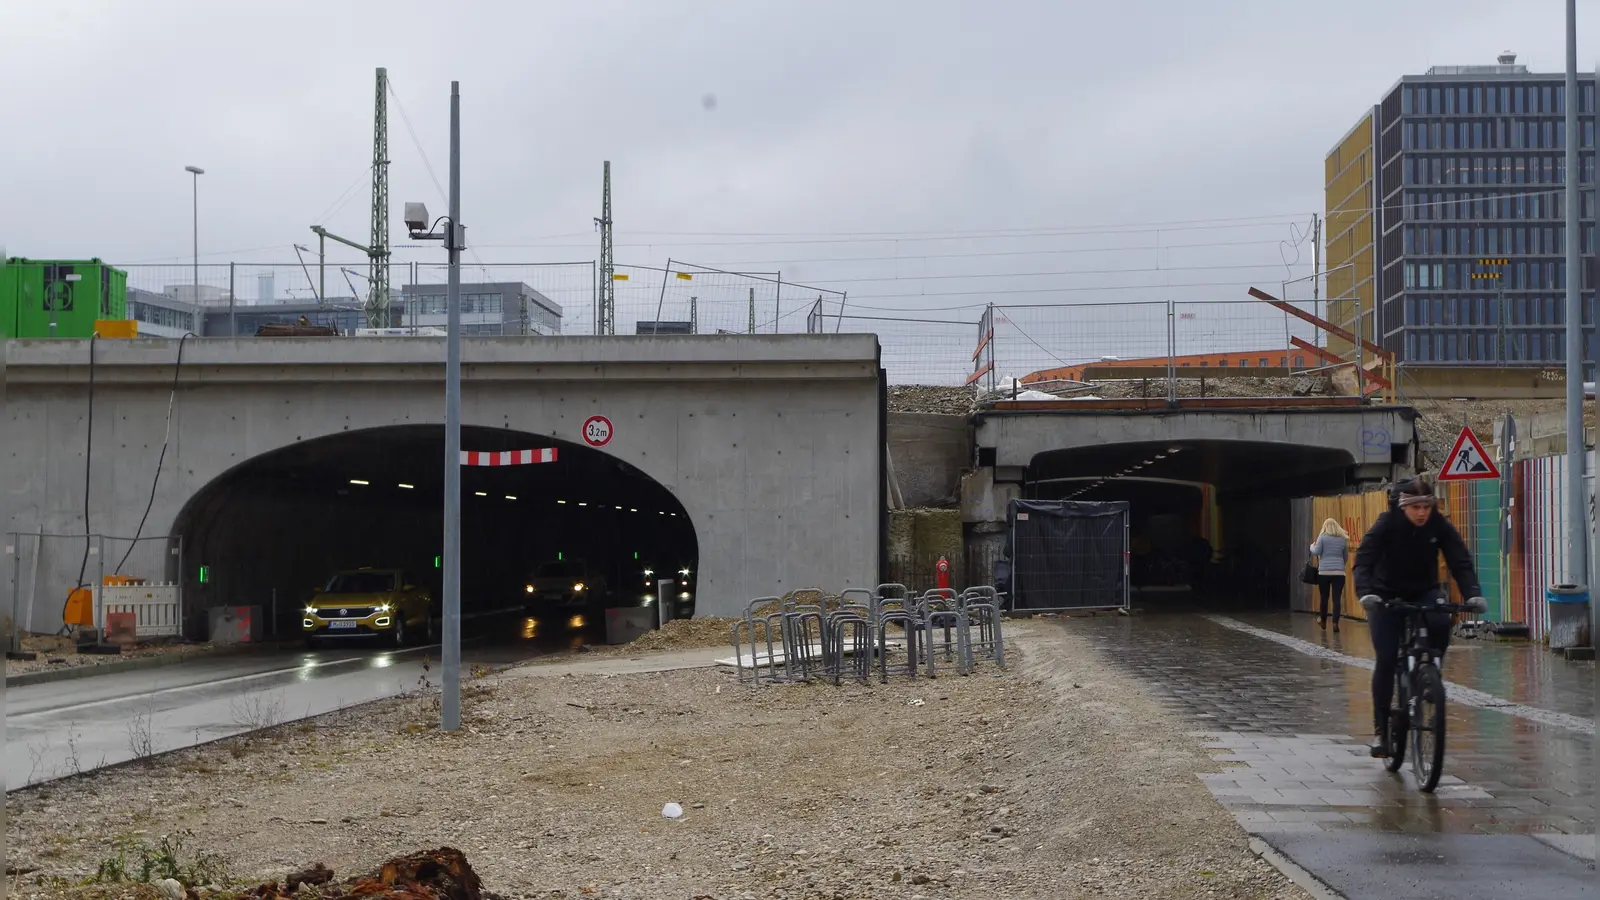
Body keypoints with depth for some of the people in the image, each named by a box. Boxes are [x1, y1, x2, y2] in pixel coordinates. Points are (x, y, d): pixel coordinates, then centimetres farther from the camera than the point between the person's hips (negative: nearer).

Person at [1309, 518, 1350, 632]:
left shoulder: (1322, 537, -2)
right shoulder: (1343, 539, 8)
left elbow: (1316, 552, -5)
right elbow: (1346, 556, 15)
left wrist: (1312, 546, 15)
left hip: (1324, 572, -1)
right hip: (1339, 572, 1)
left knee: (1324, 597, 12)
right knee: (1337, 598, -3)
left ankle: (1323, 621, 27)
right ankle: (1335, 623, -11)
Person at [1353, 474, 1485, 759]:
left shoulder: (1440, 526, -14)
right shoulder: (1386, 525, -20)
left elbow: (1460, 561, -20)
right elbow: (1364, 561, -29)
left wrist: (1473, 593, -37)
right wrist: (1366, 592, -48)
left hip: (1425, 592, 2)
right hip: (1387, 596, -2)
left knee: (1441, 623, -32)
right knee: (1386, 660, -11)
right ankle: (1380, 730, -2)